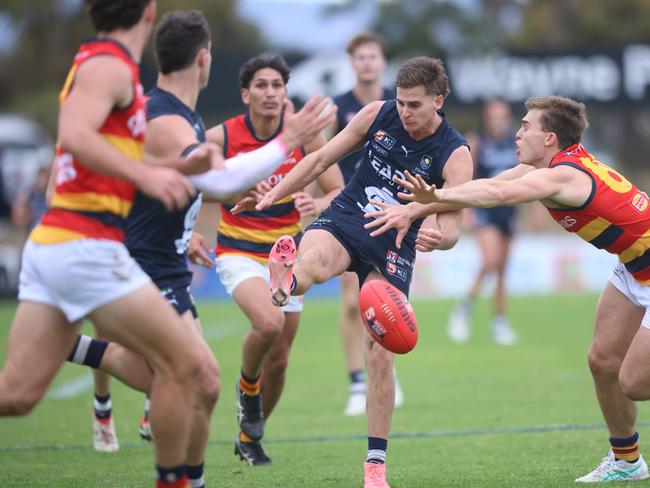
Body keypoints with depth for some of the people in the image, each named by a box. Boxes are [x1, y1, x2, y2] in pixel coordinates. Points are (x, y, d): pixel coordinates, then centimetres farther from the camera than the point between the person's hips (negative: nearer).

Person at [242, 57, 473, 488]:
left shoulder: (455, 156, -11)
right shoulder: (377, 115, -3)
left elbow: (452, 230, -14)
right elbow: (321, 160, 9)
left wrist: (437, 237, -38)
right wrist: (271, 196, 7)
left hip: (393, 246, -2)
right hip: (344, 220, 2)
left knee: (380, 357, -6)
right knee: (312, 261, -38)